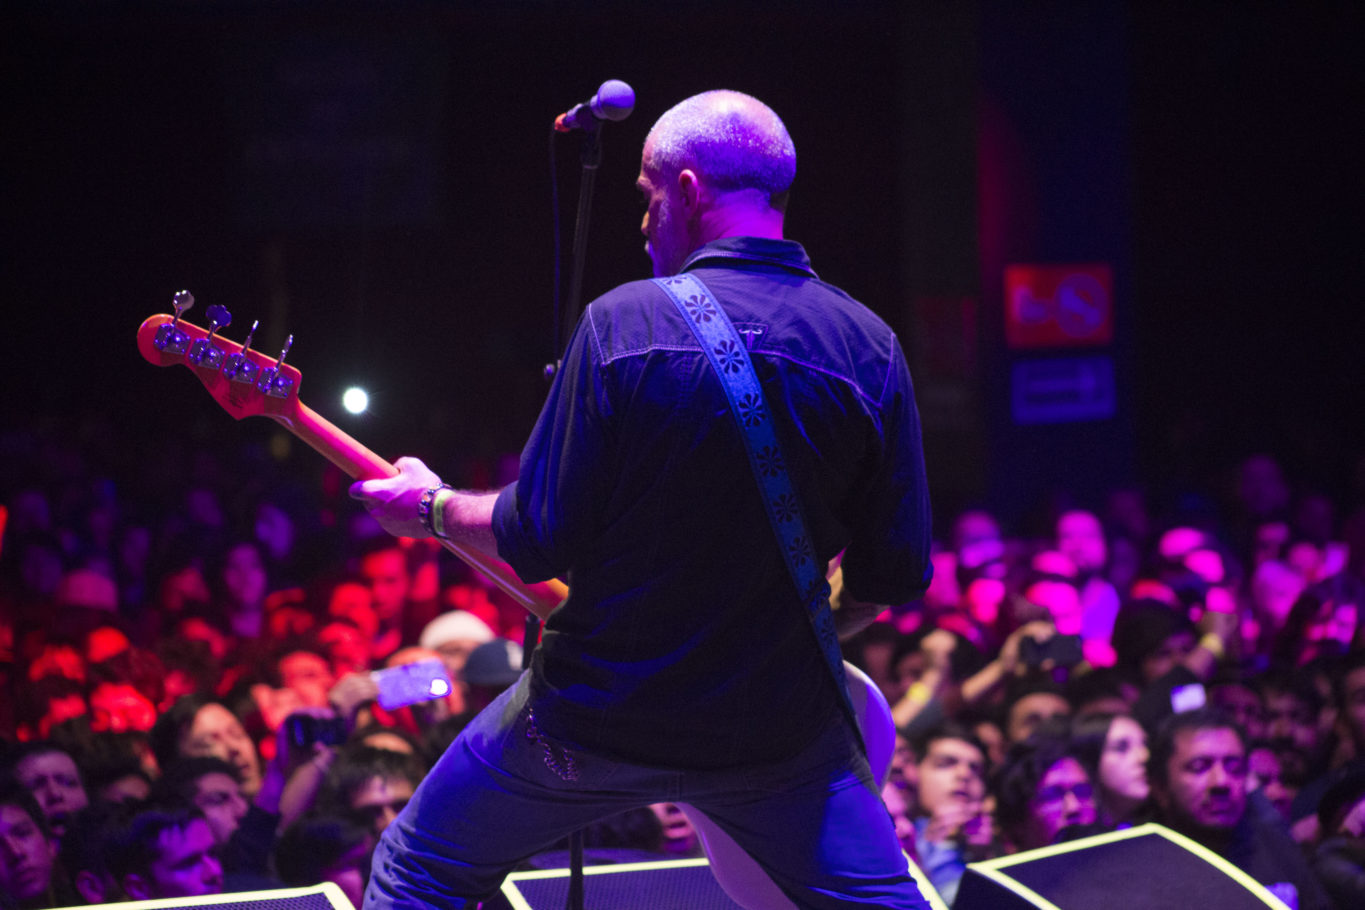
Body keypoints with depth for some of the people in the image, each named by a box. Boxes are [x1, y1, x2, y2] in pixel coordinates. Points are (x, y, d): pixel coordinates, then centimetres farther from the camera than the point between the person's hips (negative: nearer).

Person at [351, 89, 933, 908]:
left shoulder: (623, 325, -12)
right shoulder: (871, 350, -6)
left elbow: (536, 545, -11)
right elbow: (897, 579, -2)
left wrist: (432, 510, 8)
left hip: (597, 712, -1)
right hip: (779, 730, 1)